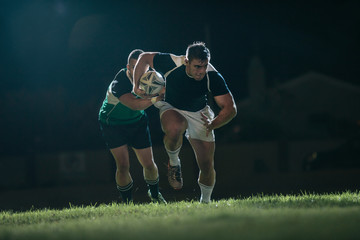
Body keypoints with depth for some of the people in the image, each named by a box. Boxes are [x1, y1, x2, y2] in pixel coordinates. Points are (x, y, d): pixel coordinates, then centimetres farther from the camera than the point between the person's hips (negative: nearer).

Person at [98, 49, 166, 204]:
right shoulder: (119, 84, -35)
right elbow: (134, 104, -49)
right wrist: (156, 98, -61)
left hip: (137, 122, 4)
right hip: (113, 125, -4)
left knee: (149, 164, 4)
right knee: (123, 166, -14)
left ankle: (155, 194, 34)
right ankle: (127, 202, 6)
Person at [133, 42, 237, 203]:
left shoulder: (213, 77, -27)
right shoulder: (172, 64, -28)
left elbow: (230, 108, -27)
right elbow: (144, 58, -9)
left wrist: (213, 124, -45)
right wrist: (137, 85, -14)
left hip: (199, 114, 2)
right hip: (171, 108, -1)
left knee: (206, 166, 0)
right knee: (174, 129, -39)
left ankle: (205, 202, 27)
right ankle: (174, 163, -9)